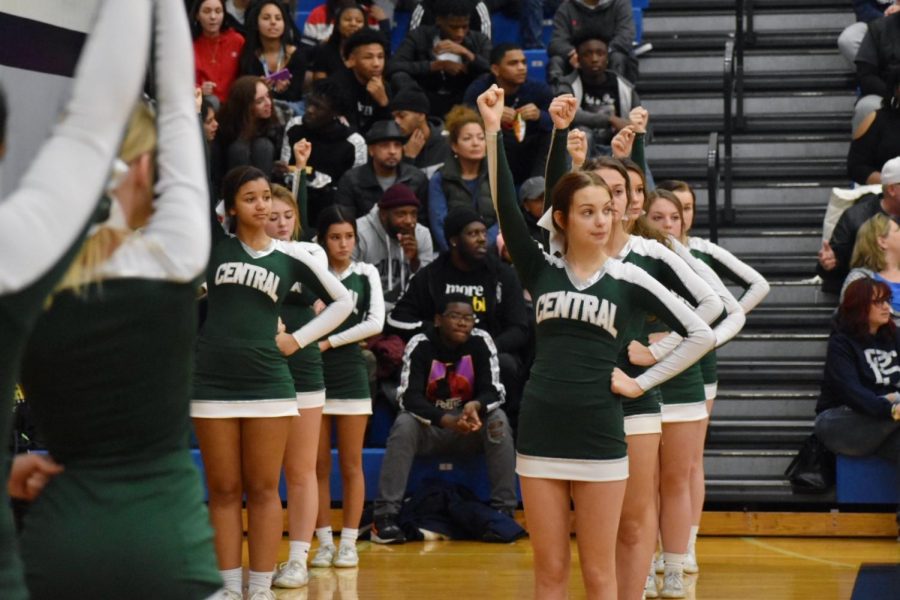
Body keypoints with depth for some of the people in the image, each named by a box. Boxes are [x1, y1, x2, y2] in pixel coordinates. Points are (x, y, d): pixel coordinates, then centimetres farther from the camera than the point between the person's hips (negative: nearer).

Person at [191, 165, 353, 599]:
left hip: (267, 383, 0)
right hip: (213, 383, 0)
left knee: (263, 491, 3)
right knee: (223, 491, 4)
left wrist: (298, 339, 7)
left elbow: (343, 300, 14)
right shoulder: (212, 245, 3)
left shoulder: (290, 257, 4)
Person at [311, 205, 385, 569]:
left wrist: (330, 342, -10)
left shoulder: (365, 274, 3)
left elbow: (376, 323, -6)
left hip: (351, 375, 0)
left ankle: (349, 544, 7)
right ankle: (324, 543, 9)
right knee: (318, 466, 3)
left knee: (351, 466, 3)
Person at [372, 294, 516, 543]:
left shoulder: (480, 342, -10)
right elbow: (409, 397, -22)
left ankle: (504, 510, -23)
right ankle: (385, 516, -32)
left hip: (470, 429, 1)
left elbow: (494, 391, -12)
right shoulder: (420, 345, -14)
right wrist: (447, 420, -38)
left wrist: (475, 406, -37)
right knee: (404, 424, -31)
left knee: (498, 420, -27)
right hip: (428, 428, -1)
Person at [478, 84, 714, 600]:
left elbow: (701, 334, 2)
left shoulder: (628, 279, 1)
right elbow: (506, 205, -7)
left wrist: (643, 383, -1)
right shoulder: (541, 269, 5)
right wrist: (493, 131, -16)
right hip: (541, 436, 1)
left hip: (600, 438, -1)